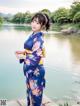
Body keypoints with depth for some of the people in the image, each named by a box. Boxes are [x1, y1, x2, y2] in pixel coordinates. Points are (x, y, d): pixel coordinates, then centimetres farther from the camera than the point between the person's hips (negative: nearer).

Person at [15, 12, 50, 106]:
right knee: (30, 90, 24)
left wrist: (22, 57, -13)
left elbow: (36, 58, -24)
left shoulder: (39, 39, -22)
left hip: (35, 70, -9)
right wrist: (22, 52, -1)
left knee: (35, 92, 9)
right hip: (30, 69, 9)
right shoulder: (33, 35, 5)